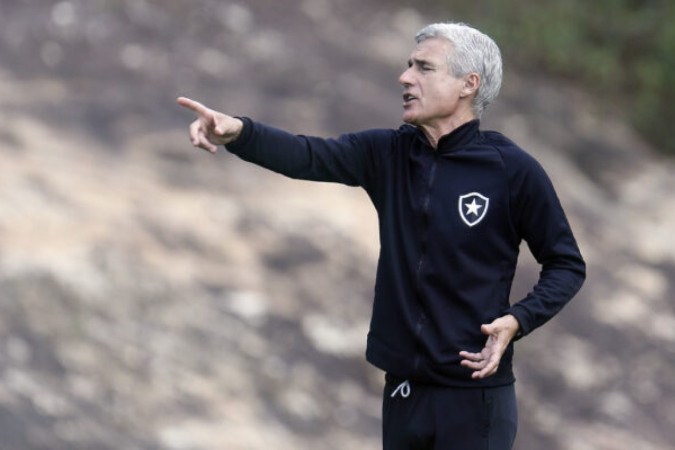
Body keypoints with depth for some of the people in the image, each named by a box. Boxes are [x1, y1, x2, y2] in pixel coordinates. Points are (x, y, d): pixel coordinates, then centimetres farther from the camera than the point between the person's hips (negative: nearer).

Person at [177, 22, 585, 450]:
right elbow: (308, 156, -13)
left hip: (475, 397, -5)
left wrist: (517, 321, -19)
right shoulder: (388, 154, 3)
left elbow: (567, 265, -1)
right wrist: (239, 132, -31)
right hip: (403, 391, 5)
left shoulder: (513, 170, -9)